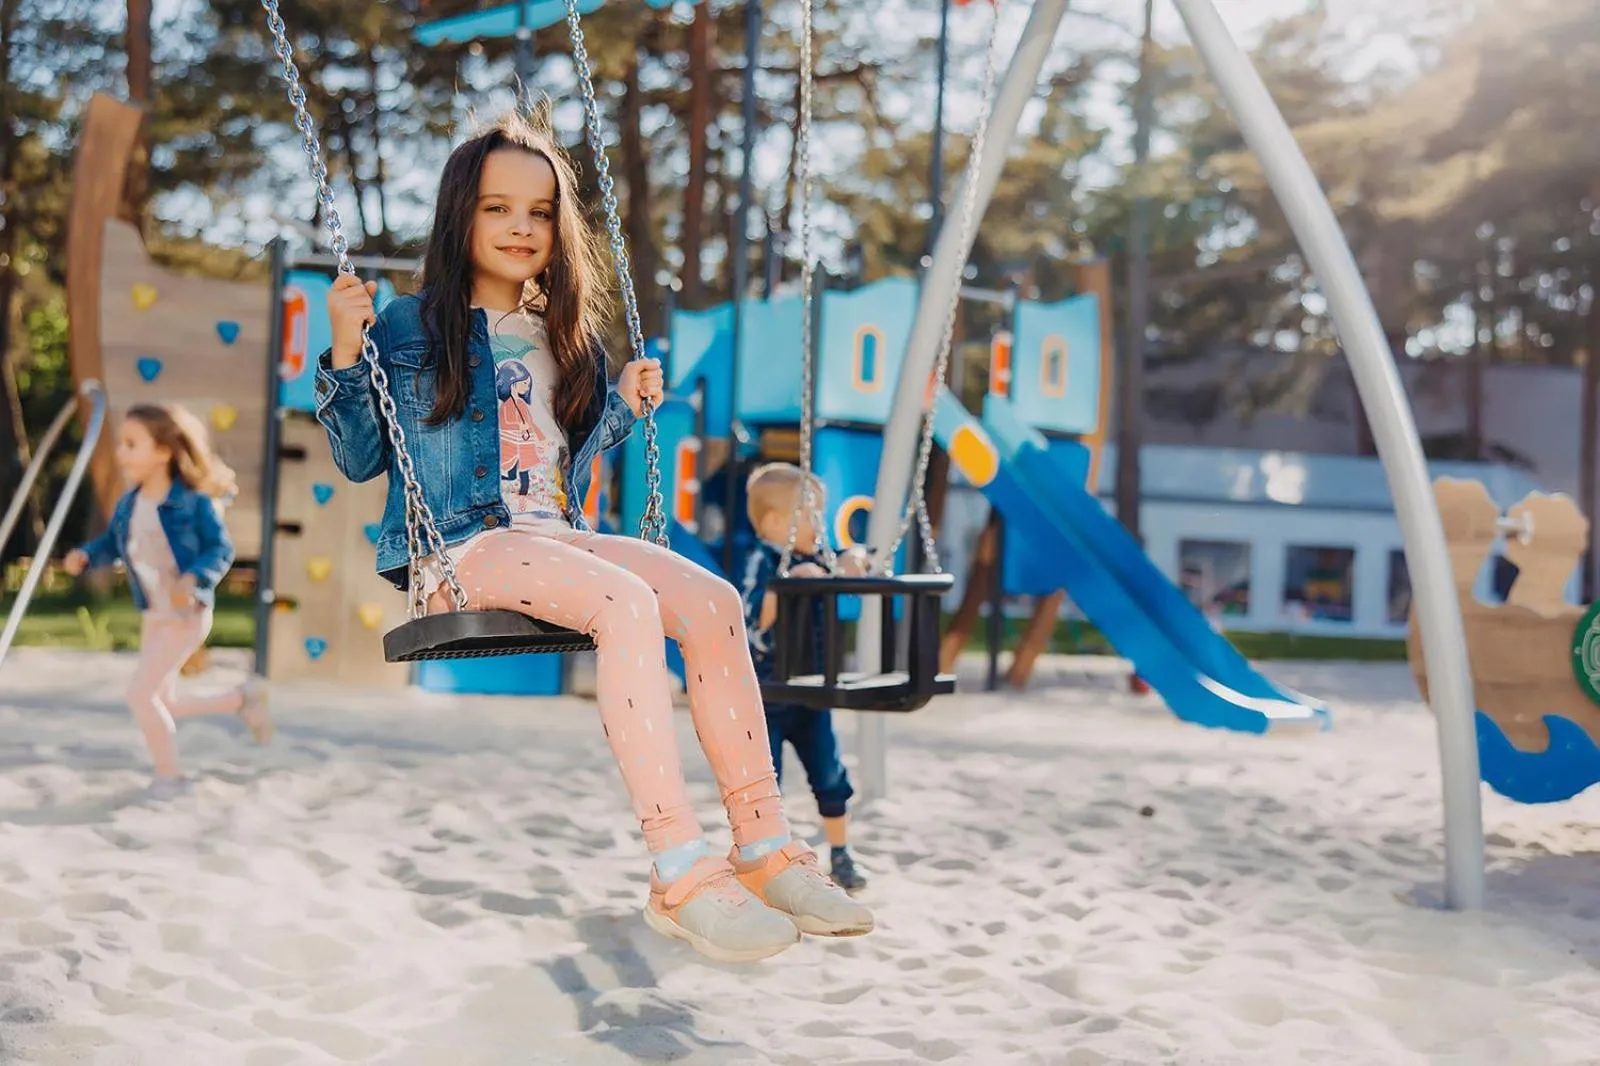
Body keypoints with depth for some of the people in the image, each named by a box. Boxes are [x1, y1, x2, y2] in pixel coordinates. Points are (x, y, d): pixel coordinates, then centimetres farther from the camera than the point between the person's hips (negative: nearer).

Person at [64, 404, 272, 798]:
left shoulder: (193, 501, -17)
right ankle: (243, 699, 31)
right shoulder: (128, 504, 1)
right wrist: (85, 555, -7)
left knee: (139, 693, -13)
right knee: (163, 707, 14)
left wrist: (195, 578, -30)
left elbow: (221, 549, -13)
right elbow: (111, 543, 13)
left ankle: (169, 774, 5)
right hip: (153, 615, 8)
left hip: (188, 614, -8)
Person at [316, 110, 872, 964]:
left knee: (712, 599, -20)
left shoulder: (564, 340, 21)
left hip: (556, 537, 6)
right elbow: (359, 459, 2)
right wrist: (345, 352, -9)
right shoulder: (410, 328, 5)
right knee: (625, 602, -34)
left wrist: (623, 405, 15)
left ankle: (764, 845, -20)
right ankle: (680, 875, -37)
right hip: (458, 548, -6)